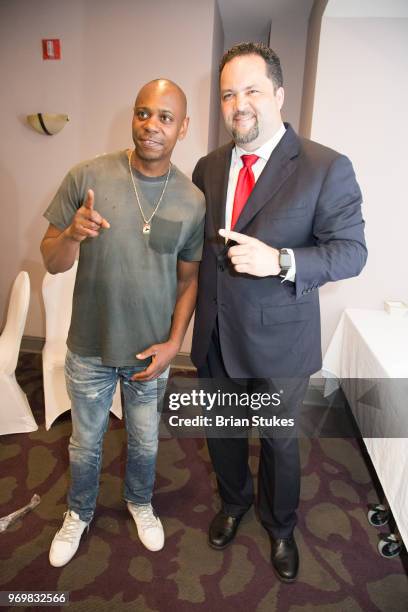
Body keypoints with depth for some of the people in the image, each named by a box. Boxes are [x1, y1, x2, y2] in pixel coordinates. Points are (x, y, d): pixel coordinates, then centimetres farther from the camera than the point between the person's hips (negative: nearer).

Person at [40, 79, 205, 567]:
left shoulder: (192, 201, -8)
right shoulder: (87, 177, -12)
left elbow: (189, 279, 0)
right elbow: (51, 262, -8)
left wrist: (173, 343, -8)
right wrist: (73, 234, -29)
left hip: (152, 352, 1)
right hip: (89, 348, 0)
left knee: (145, 443, 22)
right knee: (85, 443, 21)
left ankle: (140, 503, 54)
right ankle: (79, 513, 51)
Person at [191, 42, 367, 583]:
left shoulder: (327, 168, -12)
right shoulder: (208, 167, 3)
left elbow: (352, 250, -15)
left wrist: (280, 261, -29)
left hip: (279, 340, -4)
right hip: (215, 336, 4)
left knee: (279, 439, 18)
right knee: (222, 431, 23)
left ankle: (280, 526, 47)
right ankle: (234, 501, 54)